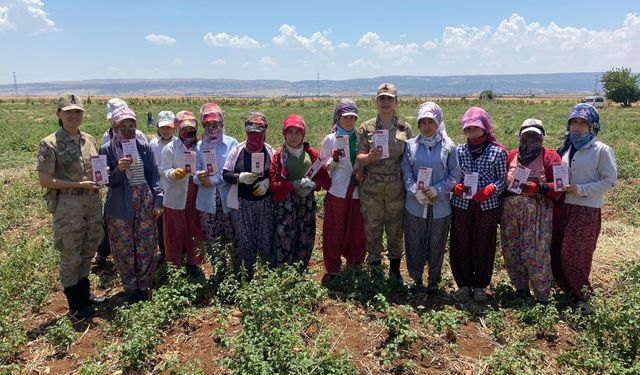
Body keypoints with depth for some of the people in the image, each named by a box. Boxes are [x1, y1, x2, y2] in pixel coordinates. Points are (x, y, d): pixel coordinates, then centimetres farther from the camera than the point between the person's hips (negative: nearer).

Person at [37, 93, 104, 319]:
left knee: (87, 253, 18)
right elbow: (44, 181, -13)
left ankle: (85, 295, 37)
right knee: (70, 257, 8)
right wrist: (79, 184, -18)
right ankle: (76, 306, 25)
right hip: (67, 207, -5)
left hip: (93, 204, 6)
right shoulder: (50, 144, -11)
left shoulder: (89, 140, 6)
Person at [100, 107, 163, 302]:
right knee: (124, 249, 7)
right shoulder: (107, 150, -3)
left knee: (146, 247, 6)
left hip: (145, 204, 1)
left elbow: (154, 177, 5)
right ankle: (130, 287, 24)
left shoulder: (145, 148, 1)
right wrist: (118, 170, -21)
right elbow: (107, 181, -2)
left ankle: (144, 285, 24)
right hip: (120, 207, -1)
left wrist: (158, 201, 0)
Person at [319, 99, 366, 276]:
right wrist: (333, 160, -18)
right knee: (334, 231, 4)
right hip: (337, 192, -2)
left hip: (357, 191, 2)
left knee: (357, 231, 10)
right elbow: (323, 167, 1)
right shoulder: (330, 139, -1)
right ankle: (333, 269, 18)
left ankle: (354, 264, 30)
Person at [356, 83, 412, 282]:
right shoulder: (366, 127, 2)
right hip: (372, 187, -1)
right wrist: (370, 157, -22)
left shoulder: (405, 128, 5)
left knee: (396, 229, 10)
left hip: (397, 187, 1)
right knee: (372, 228, 7)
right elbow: (359, 157, 0)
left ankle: (395, 269, 27)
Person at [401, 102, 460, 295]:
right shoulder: (411, 145, 1)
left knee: (437, 245, 11)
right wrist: (416, 191, -15)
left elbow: (455, 174, -2)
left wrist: (438, 190, -14)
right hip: (415, 204, 1)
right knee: (415, 244, 10)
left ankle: (434, 281, 29)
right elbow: (406, 172, 0)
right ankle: (416, 278, 29)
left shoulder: (448, 146, -3)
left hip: (440, 205, -1)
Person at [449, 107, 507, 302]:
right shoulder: (458, 150, 6)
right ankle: (464, 284, 22)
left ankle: (480, 285, 24)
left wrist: (490, 190, -16)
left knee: (484, 246, 6)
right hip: (461, 204, 2)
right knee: (461, 245, 5)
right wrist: (455, 186, -11)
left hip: (487, 205, -1)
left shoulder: (498, 152, 0)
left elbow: (502, 179, 2)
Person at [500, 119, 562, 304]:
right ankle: (521, 288, 31)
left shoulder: (550, 156, 1)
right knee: (511, 253, 12)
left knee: (537, 255, -3)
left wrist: (539, 188, -20)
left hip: (538, 214, -4)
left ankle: (542, 296, 12)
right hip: (510, 212, 5)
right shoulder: (511, 156, 12)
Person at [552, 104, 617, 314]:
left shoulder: (602, 150, -9)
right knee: (558, 251, 9)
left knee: (574, 254, -3)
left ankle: (582, 295, 17)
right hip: (563, 206, 6)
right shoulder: (565, 148, 9)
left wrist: (580, 190, -17)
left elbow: (610, 181, -10)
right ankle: (568, 289, 27)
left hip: (587, 210, -6)